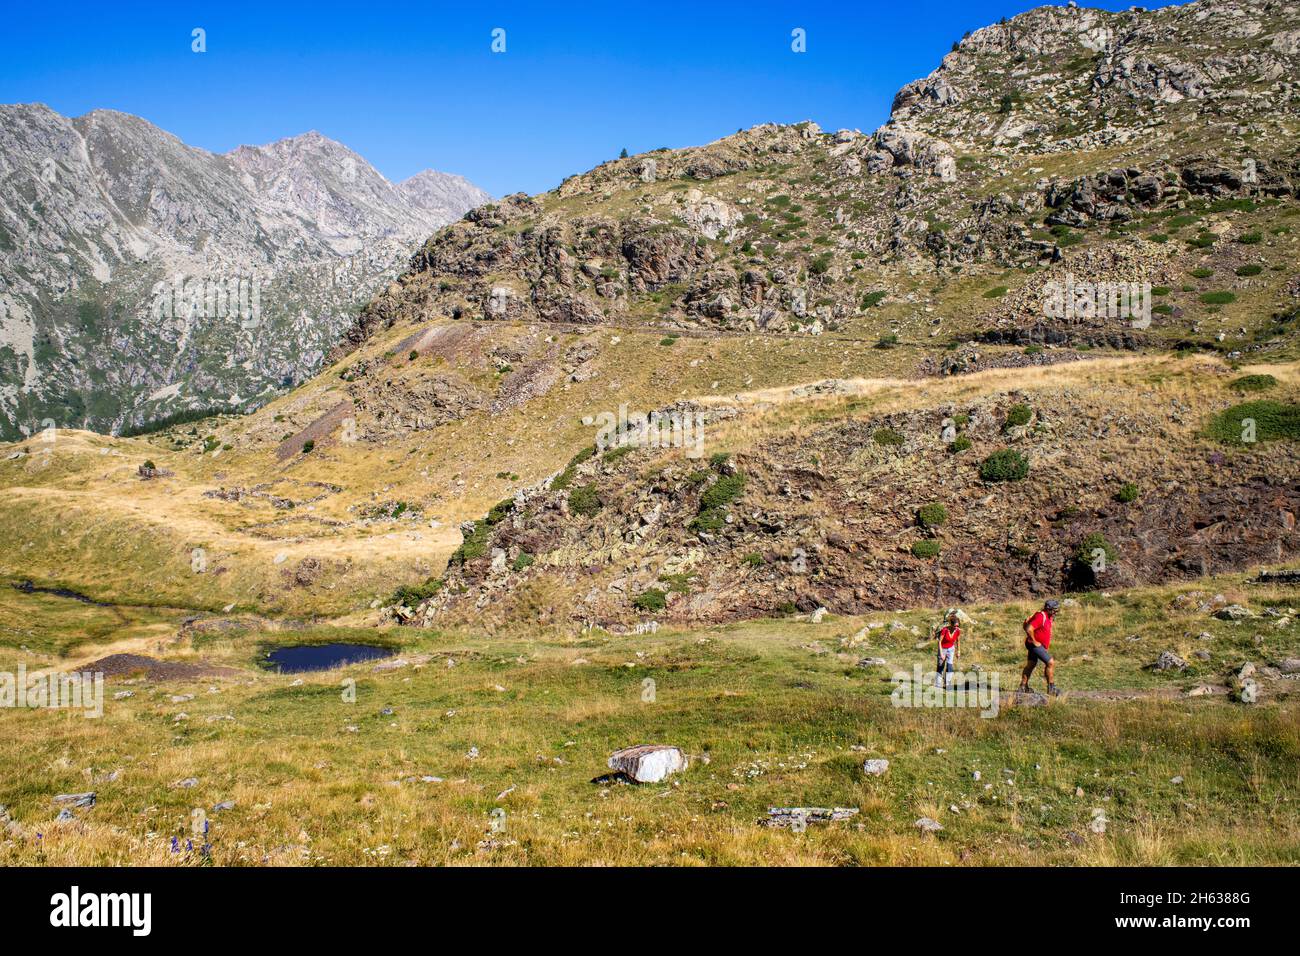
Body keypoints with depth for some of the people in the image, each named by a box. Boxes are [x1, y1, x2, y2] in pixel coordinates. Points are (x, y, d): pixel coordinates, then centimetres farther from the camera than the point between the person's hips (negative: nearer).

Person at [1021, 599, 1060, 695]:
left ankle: (1023, 687, 26)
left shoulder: (1048, 617, 8)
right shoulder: (1041, 616, -23)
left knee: (1031, 665, 16)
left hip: (1040, 645, 11)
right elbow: (1029, 629, -31)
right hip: (1036, 645, -11)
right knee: (1050, 663, -10)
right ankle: (1051, 688, -2)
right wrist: (1034, 641, -21)